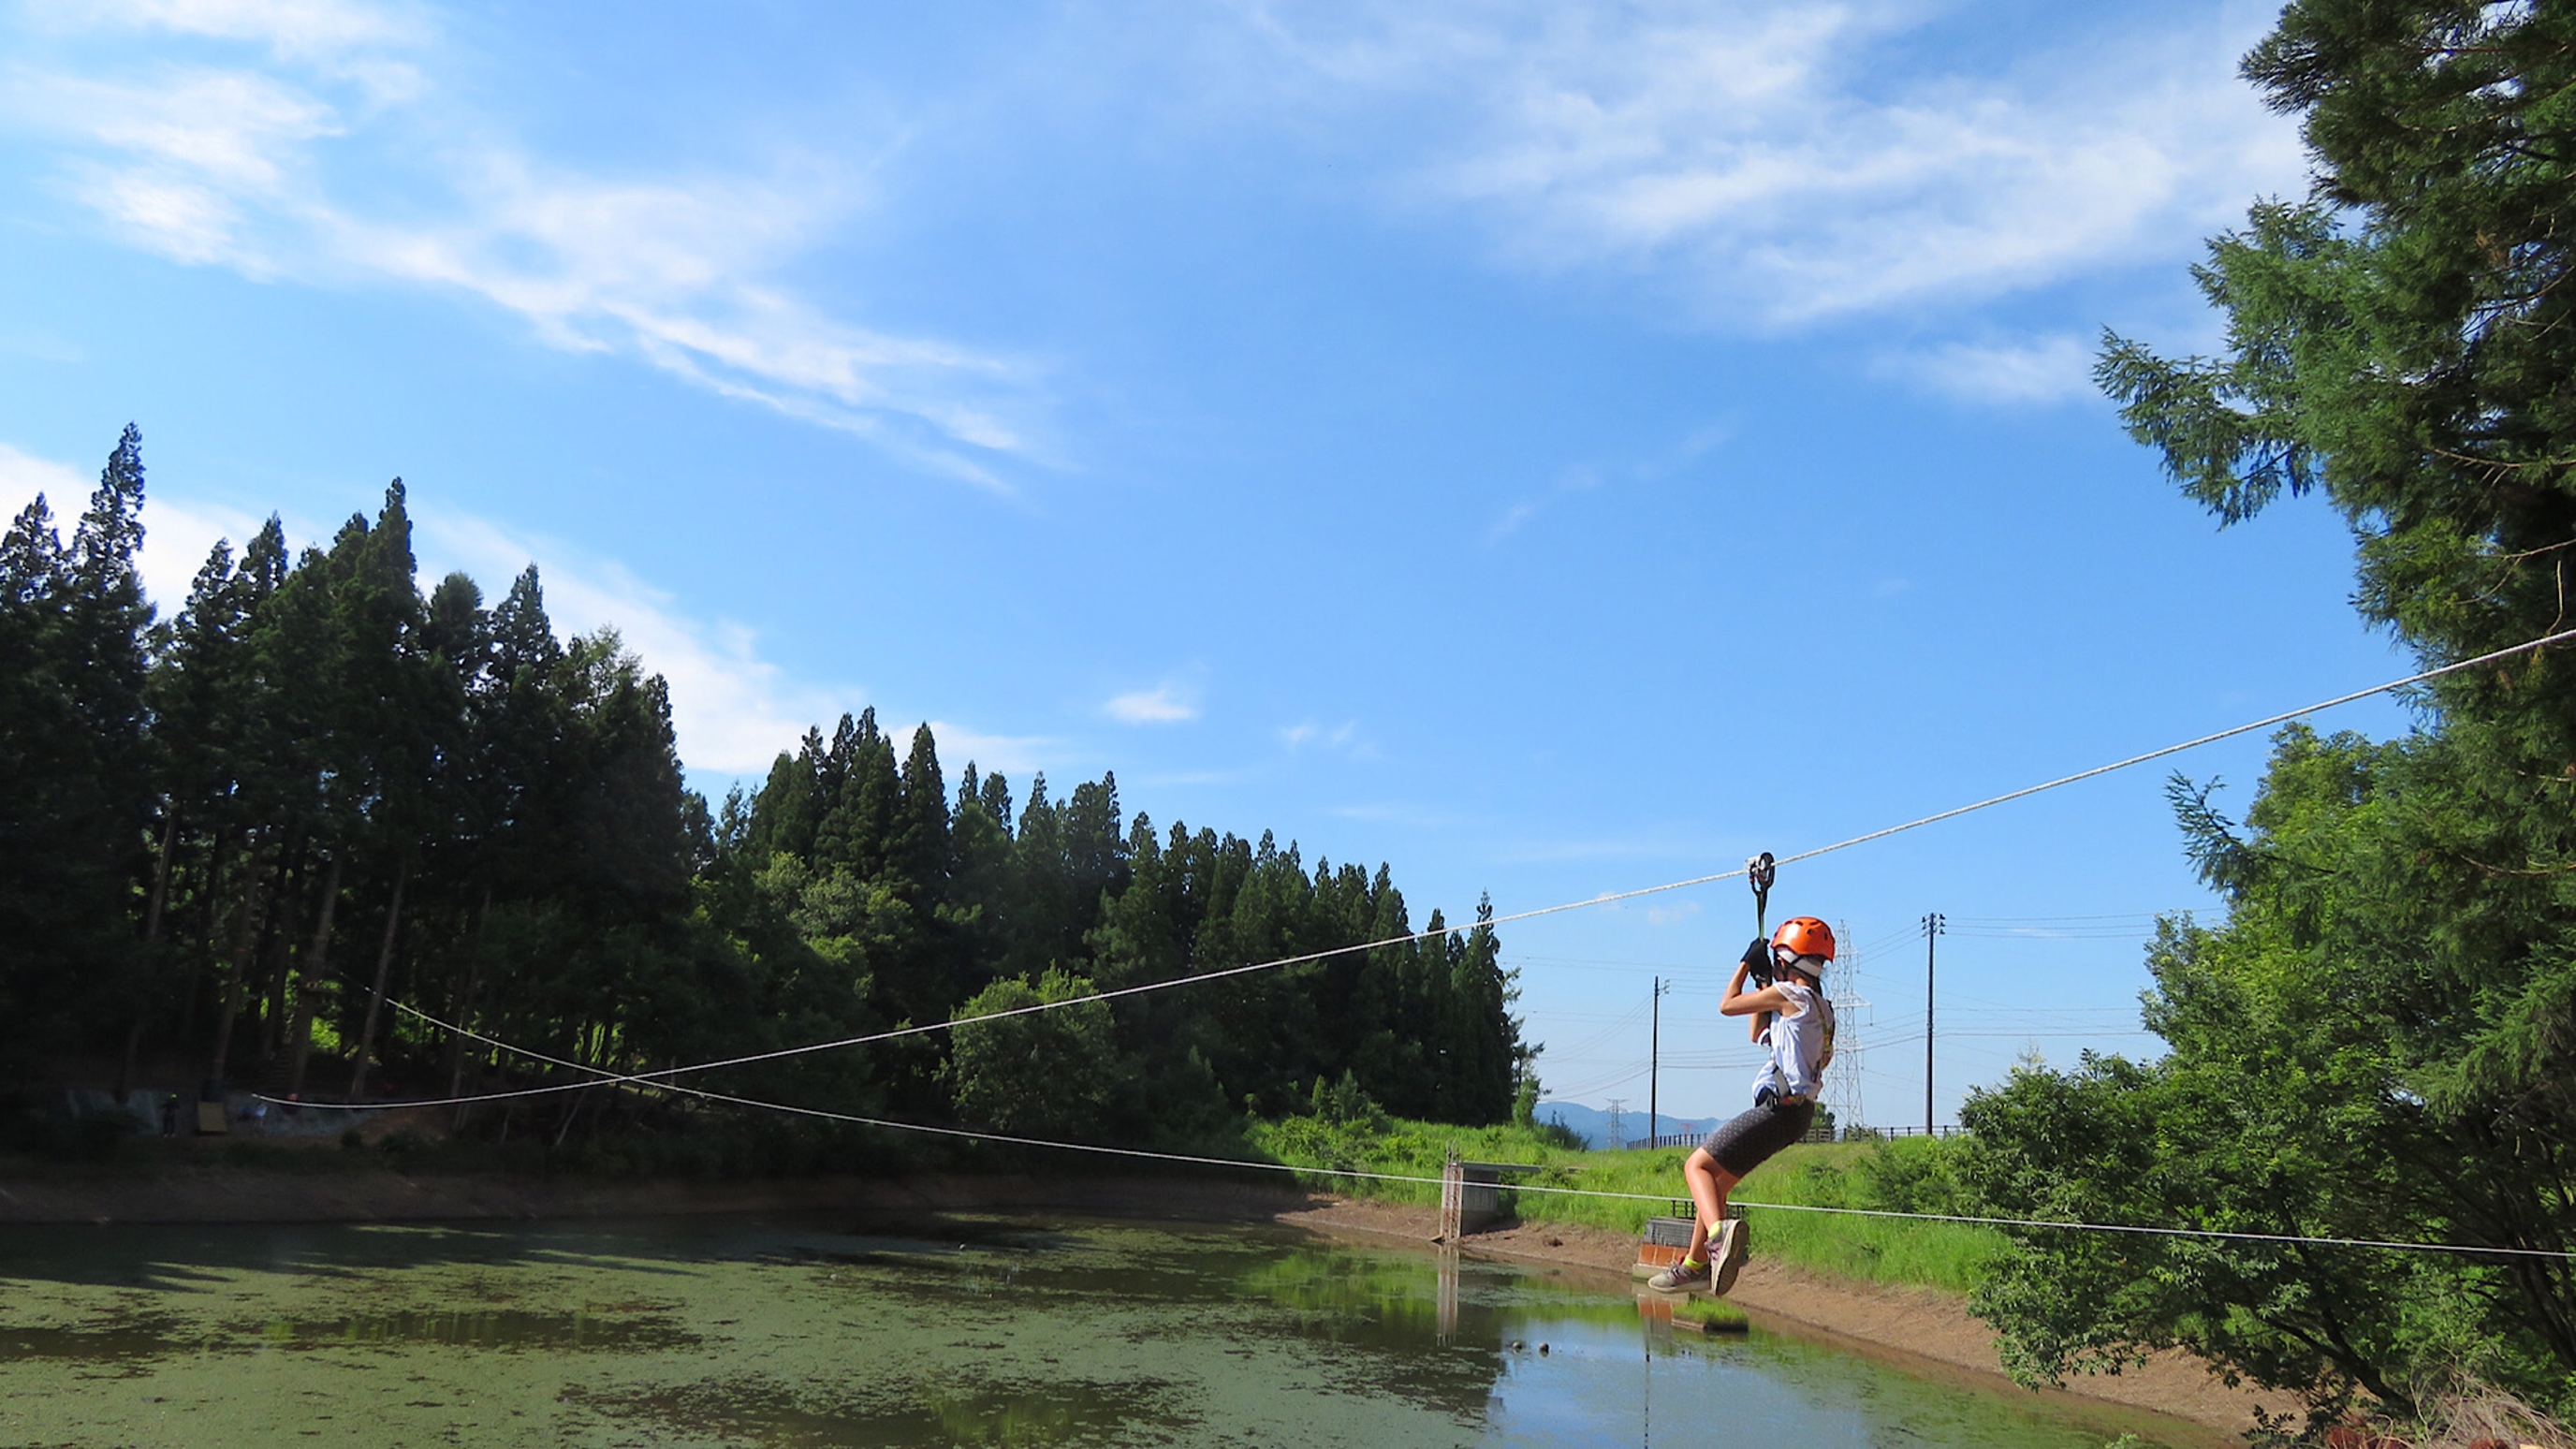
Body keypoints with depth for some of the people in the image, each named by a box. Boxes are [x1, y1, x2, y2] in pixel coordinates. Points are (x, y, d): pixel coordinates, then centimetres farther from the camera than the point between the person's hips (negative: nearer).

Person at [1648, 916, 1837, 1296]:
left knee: (1698, 1165, -14)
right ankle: (1696, 1264, 25)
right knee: (1716, 1178, 18)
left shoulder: (1788, 994, -10)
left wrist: (1746, 963, 13)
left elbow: (1727, 1005, 0)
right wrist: (1761, 979, 27)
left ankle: (1720, 1232, -39)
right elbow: (1758, 1034, 30)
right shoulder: (1818, 1006, 18)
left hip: (1780, 1108, -10)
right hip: (1796, 1111, 10)